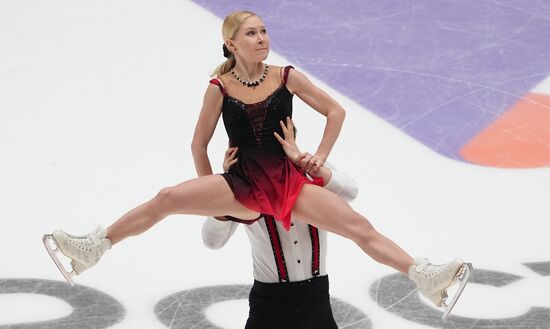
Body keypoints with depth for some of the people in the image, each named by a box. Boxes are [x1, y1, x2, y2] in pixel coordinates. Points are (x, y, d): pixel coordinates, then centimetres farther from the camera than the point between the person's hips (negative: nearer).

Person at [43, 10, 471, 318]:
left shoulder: (287, 77, 1)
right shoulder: (220, 89, 0)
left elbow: (335, 111, 10)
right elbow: (199, 144, 10)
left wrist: (320, 156, 4)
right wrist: (212, 198, 13)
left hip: (289, 179, 0)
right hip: (241, 184, 0)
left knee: (360, 227, -17)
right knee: (166, 199, -18)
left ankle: (425, 278, -21)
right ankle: (91, 250, -12)